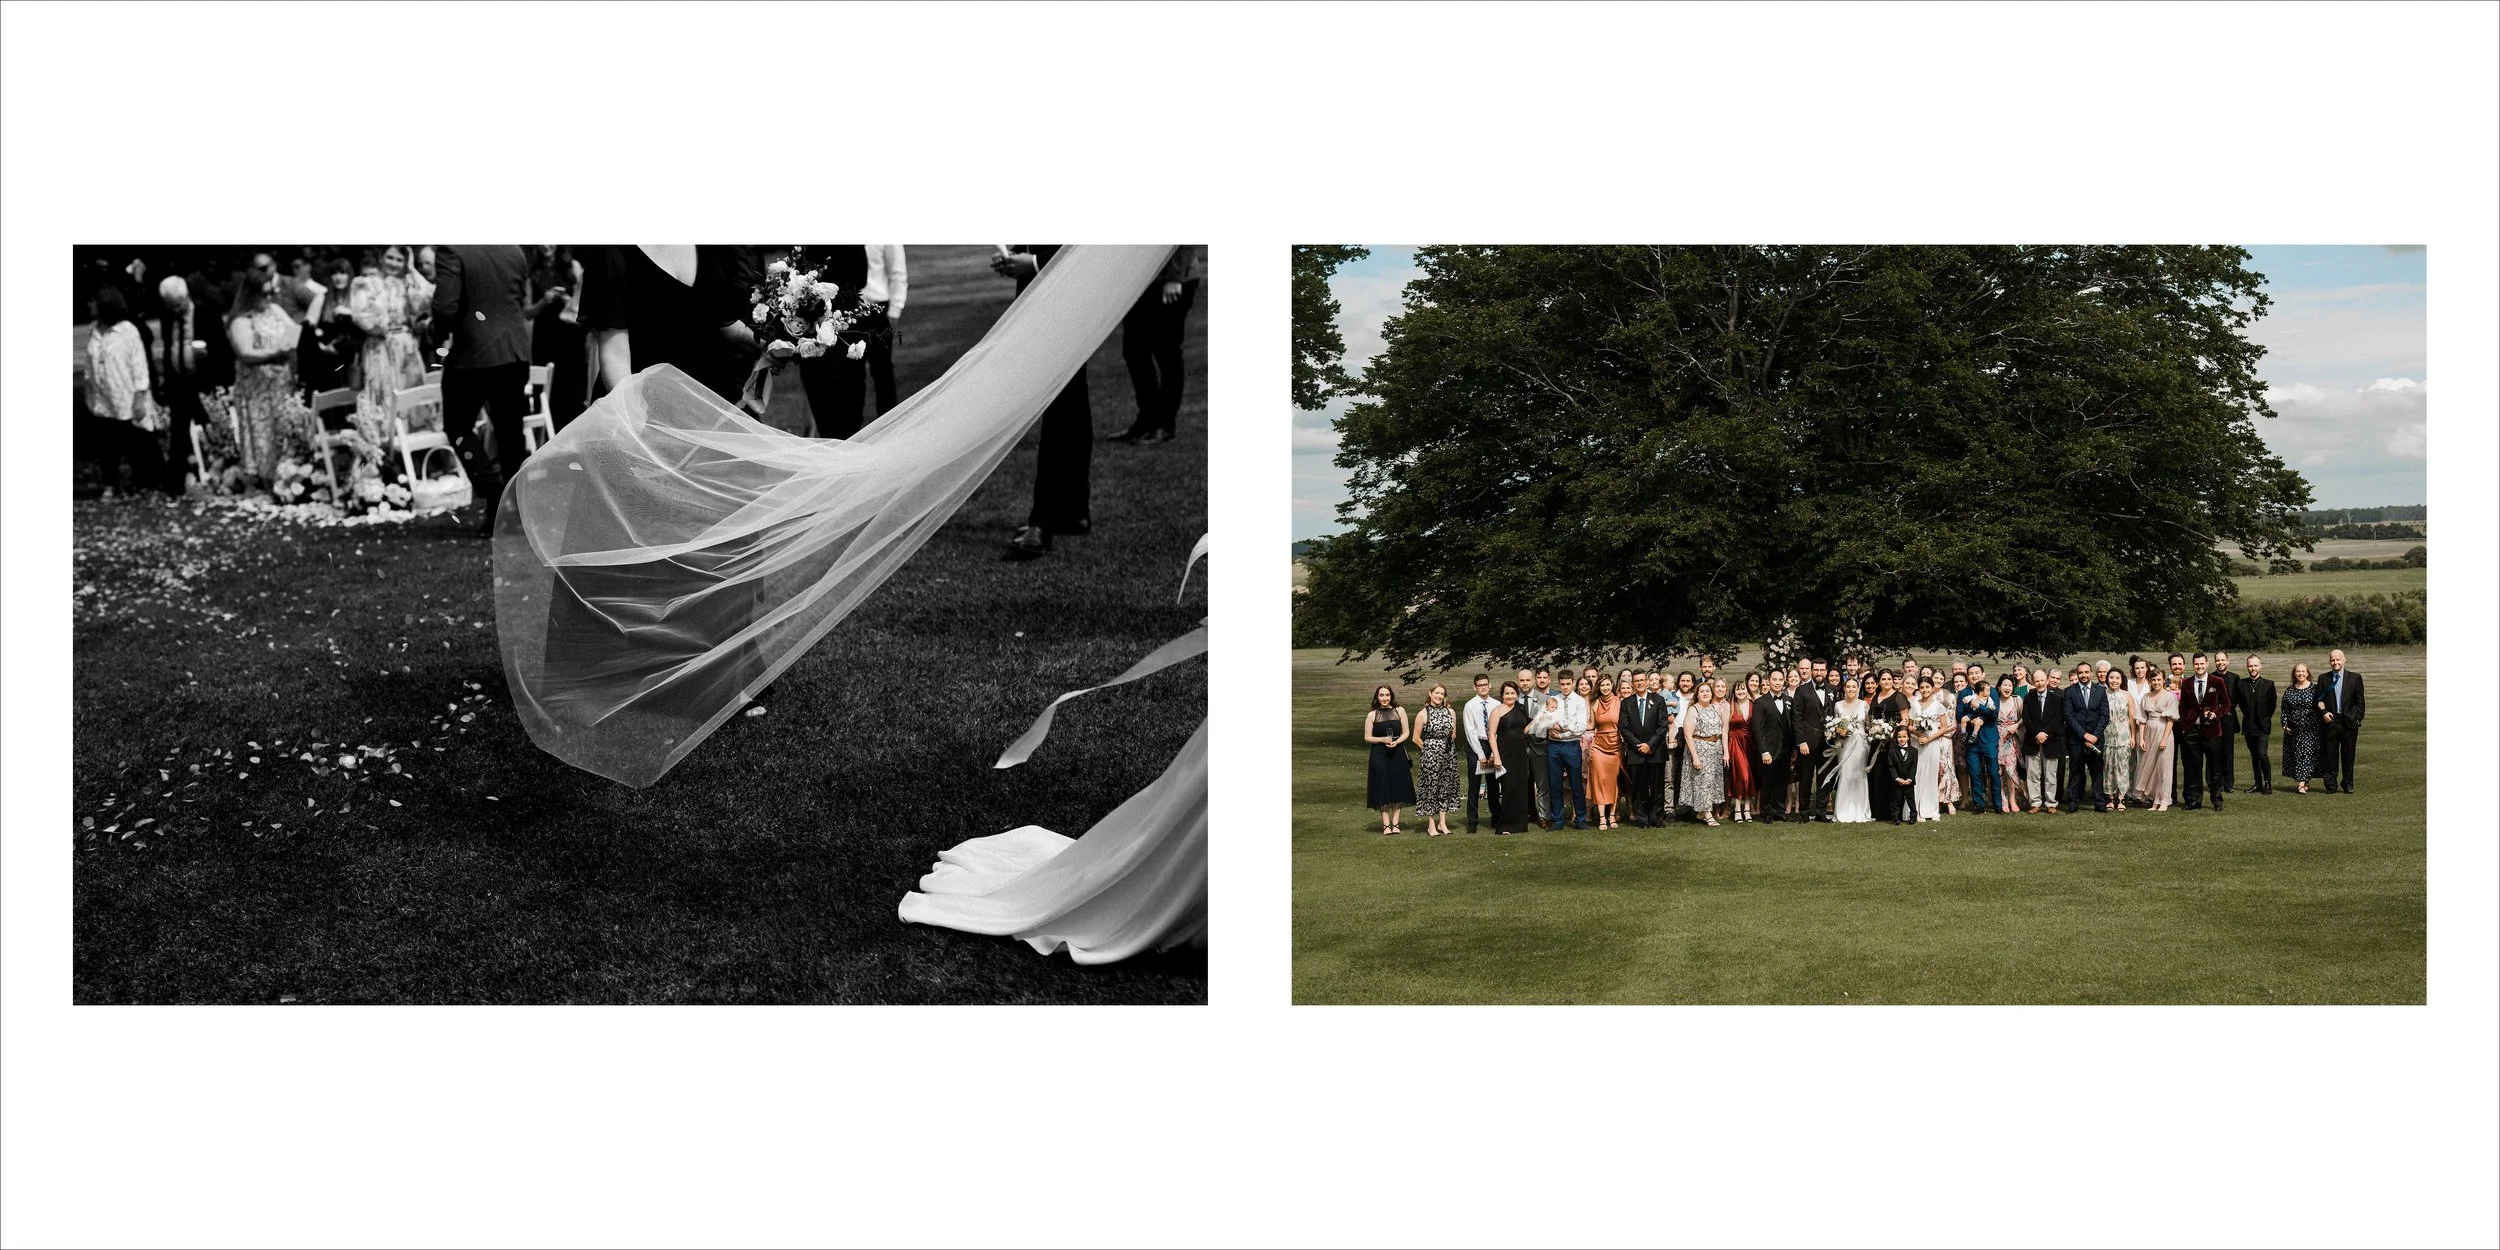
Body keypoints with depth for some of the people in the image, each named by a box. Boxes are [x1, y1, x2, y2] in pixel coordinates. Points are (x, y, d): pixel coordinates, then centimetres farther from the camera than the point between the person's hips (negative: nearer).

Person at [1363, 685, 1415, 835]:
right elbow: (1367, 737, 3)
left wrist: (1396, 742, -13)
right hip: (1379, 755, -1)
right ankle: (1386, 824, 2)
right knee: (1383, 789, -2)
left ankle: (1395, 823, 8)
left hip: (1397, 753, 1)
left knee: (1397, 788, 2)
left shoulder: (1399, 711, 5)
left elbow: (1405, 733, 5)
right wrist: (1382, 739, -13)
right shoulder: (1372, 715, 1)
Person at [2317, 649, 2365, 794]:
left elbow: (2359, 701, 4)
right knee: (2330, 754, 1)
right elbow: (2319, 700, 10)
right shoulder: (2324, 679, 7)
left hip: (2349, 722, -1)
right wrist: (2323, 712, -9)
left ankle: (2348, 784, 15)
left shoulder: (2355, 678, 4)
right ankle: (2330, 783, 8)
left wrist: (2358, 720, -3)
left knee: (2348, 754, 5)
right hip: (2330, 721, 1)